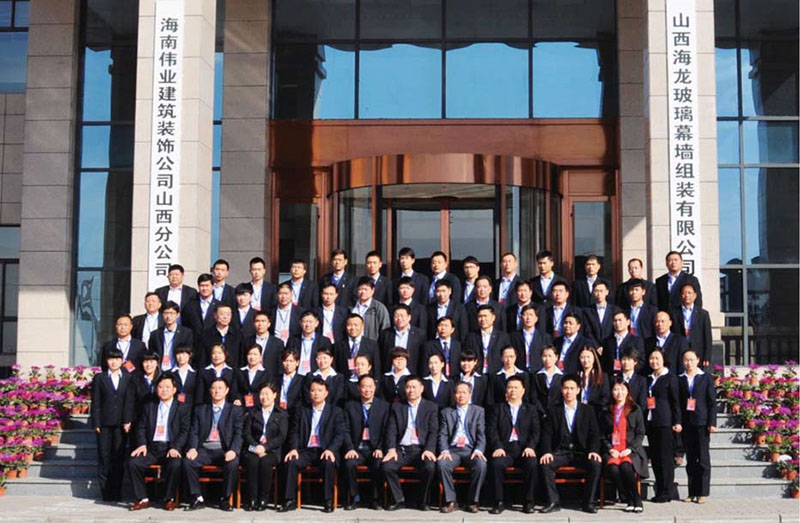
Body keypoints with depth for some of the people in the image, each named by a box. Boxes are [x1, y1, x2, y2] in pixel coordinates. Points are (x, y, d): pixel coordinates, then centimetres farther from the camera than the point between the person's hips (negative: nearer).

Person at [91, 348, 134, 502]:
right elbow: (95, 402, 4)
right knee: (104, 457, -2)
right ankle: (105, 492, 3)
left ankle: (116, 492, 7)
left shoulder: (128, 379, 10)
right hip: (104, 424, 0)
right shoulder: (99, 378, 9)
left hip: (121, 424, 1)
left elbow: (129, 402, 4)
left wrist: (127, 421, -7)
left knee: (118, 457, 2)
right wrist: (96, 424, -4)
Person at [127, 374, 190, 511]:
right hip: (151, 447, 3)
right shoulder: (148, 407, 20)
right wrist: (142, 444, -8)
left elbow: (185, 431, -1)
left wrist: (175, 447, -16)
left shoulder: (183, 408, 9)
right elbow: (141, 428, 12)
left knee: (175, 464, -34)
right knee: (133, 462, -23)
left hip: (171, 449, -3)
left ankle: (169, 499, -13)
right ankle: (142, 499, -11)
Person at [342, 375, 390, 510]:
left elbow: (386, 431, 4)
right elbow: (346, 430, 4)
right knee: (349, 463, -30)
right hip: (357, 448, 1)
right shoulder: (350, 406, 10)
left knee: (379, 465, -31)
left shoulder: (384, 406, 9)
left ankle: (374, 499, -10)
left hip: (375, 449, -1)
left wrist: (380, 449, -10)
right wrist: (350, 448, -11)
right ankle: (355, 498, -12)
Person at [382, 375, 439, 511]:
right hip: (401, 449, 2)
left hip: (421, 449, -2)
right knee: (387, 466, -27)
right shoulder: (397, 407, 15)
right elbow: (391, 431, 6)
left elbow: (433, 432, 1)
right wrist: (391, 449, -11)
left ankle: (424, 502, -9)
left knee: (430, 467, -32)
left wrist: (429, 450, -16)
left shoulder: (431, 407, 10)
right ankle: (399, 500, -8)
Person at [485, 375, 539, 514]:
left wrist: (530, 447, -12)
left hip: (524, 450, 0)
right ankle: (499, 502, -22)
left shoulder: (531, 410, 20)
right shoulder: (498, 409, 17)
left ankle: (528, 502, -18)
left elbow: (535, 431, 7)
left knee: (532, 463, -32)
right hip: (505, 449, 0)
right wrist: (497, 447, -13)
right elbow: (491, 430, 4)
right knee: (496, 463, -32)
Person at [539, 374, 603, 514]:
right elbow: (547, 434, 3)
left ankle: (589, 502, -18)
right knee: (545, 464, -30)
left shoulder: (587, 411, 10)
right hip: (561, 452, 0)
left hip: (581, 452, 0)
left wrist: (594, 450, -15)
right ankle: (553, 501, -22)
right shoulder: (554, 411, 9)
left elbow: (594, 434, 4)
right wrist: (547, 452, -15)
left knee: (596, 464, -30)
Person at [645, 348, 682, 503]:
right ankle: (660, 490, 14)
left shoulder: (670, 377, -2)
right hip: (650, 422, 7)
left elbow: (675, 401, -5)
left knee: (665, 457, -5)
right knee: (654, 457, 7)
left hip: (664, 422, -7)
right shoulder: (649, 379, 17)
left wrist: (677, 422, -10)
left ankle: (666, 492, 0)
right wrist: (644, 420, 12)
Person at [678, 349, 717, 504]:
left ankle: (703, 493, 3)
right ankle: (692, 492, 11)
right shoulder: (679, 380, 10)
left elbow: (712, 402, 1)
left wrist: (712, 423, -6)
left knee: (703, 458, -1)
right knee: (690, 459, 6)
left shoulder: (706, 378, 4)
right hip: (686, 424, 2)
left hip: (701, 423, -2)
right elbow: (677, 402, 8)